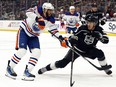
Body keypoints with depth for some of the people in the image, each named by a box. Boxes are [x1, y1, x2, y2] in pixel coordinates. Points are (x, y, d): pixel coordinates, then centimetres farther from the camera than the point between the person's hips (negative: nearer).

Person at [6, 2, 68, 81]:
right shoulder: (38, 10, -22)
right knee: (22, 51, -18)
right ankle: (10, 68, -1)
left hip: (33, 36, 6)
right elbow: (29, 12, -38)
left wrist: (61, 38, -16)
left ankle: (27, 71, -1)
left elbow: (54, 30, -3)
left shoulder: (51, 20, -9)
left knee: (37, 52, -10)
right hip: (24, 31, -6)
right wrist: (38, 18, -50)